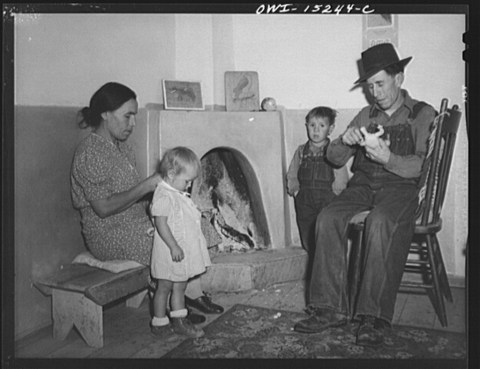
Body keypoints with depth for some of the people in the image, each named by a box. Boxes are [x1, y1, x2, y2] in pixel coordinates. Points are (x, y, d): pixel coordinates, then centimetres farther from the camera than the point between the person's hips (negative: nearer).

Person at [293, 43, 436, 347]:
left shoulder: (423, 114, 8)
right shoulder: (366, 115, 21)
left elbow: (421, 166, -4)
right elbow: (334, 158, 16)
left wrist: (387, 157, -22)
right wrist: (344, 141, -6)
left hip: (401, 187, -4)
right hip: (363, 185, 4)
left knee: (380, 222, -37)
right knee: (328, 218, -26)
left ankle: (374, 316, -31)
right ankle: (331, 308, -24)